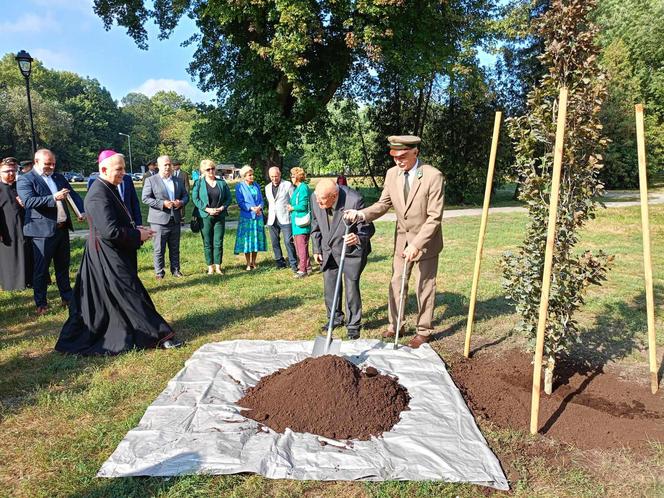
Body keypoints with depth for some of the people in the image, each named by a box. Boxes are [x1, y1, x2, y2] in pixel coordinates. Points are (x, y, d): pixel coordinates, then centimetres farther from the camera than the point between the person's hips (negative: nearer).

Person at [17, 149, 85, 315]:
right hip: (42, 231, -6)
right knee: (41, 269, 2)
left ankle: (67, 296, 28)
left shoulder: (59, 177, 14)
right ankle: (41, 303, 13)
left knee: (63, 265, 16)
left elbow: (73, 195, 12)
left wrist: (82, 211, -5)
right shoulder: (25, 180, -6)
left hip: (62, 228, 6)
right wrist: (54, 198, -29)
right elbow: (28, 201, -20)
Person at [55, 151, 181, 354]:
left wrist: (135, 229, 6)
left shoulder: (108, 189, 11)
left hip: (110, 256, 10)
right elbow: (110, 231, -27)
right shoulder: (99, 194, -21)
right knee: (131, 296, -2)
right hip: (108, 258, -10)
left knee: (100, 301, 18)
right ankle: (159, 335, 5)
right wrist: (138, 235, -16)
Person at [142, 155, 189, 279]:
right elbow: (145, 198, -9)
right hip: (159, 220, -4)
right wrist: (163, 203, -19)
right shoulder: (151, 180, -2)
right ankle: (159, 272, 12)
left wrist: (181, 202, -7)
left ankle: (175, 270, 22)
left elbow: (185, 196, 16)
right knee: (159, 249, 2)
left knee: (175, 248, 12)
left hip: (175, 220, 4)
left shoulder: (178, 181, 13)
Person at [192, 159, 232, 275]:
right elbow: (195, 198, -5)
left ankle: (218, 266, 10)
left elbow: (228, 198, 8)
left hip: (220, 216, 2)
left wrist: (222, 208, -9)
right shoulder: (199, 183, 1)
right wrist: (207, 209, -15)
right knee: (207, 243, 4)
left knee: (218, 242, 2)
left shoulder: (222, 183, 8)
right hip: (205, 217, -1)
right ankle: (210, 267, 12)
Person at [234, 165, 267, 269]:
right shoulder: (240, 187, -3)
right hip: (246, 216, -4)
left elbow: (261, 199, 10)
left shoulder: (257, 186, 10)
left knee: (257, 239, 7)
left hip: (258, 216, 4)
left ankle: (253, 262, 19)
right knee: (247, 239, 0)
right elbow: (240, 202, -8)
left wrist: (259, 207, -11)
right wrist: (251, 208, -19)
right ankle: (248, 264, 9)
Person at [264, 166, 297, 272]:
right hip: (272, 219, 6)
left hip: (285, 218, -5)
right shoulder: (267, 187, 15)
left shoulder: (288, 185, -1)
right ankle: (280, 263, 19)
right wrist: (269, 213, 16)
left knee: (288, 241, -9)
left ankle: (293, 264, -4)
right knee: (275, 242, 9)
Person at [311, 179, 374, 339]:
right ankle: (335, 318, 33)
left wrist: (359, 238, -45)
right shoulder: (315, 197, -16)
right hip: (328, 250, 5)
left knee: (351, 287, -2)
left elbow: (368, 227, -23)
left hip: (351, 250, -5)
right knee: (329, 287, 12)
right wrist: (317, 249, 5)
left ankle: (353, 324, 18)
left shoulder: (354, 200, -31)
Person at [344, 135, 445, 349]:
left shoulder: (433, 176, -20)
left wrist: (417, 244, -26)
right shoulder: (392, 174, -4)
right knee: (396, 284, 11)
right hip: (402, 239, 5)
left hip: (426, 241, -5)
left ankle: (424, 331, 21)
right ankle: (394, 325, 26)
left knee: (425, 287, 6)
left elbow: (434, 217, -21)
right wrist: (361, 214, -18)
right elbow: (383, 204, 1)